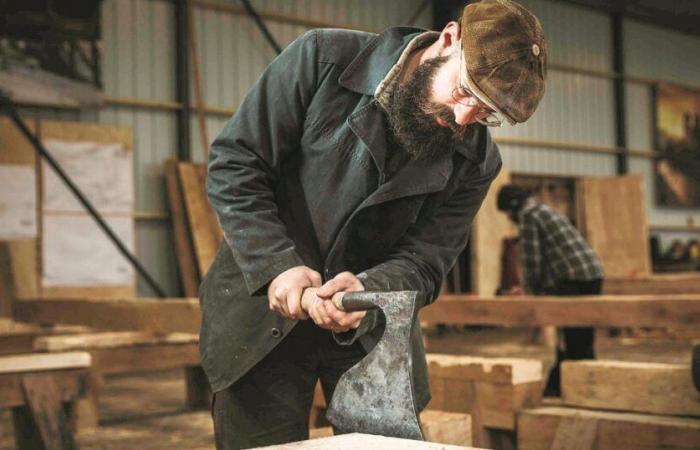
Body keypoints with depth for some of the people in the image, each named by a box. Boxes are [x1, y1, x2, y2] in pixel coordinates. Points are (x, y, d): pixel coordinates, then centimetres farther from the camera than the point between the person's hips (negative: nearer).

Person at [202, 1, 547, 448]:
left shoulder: (476, 162, -7)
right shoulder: (323, 58, -14)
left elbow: (422, 261, -7)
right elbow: (234, 163, -13)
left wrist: (368, 289, -30)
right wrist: (277, 264, -24)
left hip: (372, 329, 2)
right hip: (263, 308, -2)